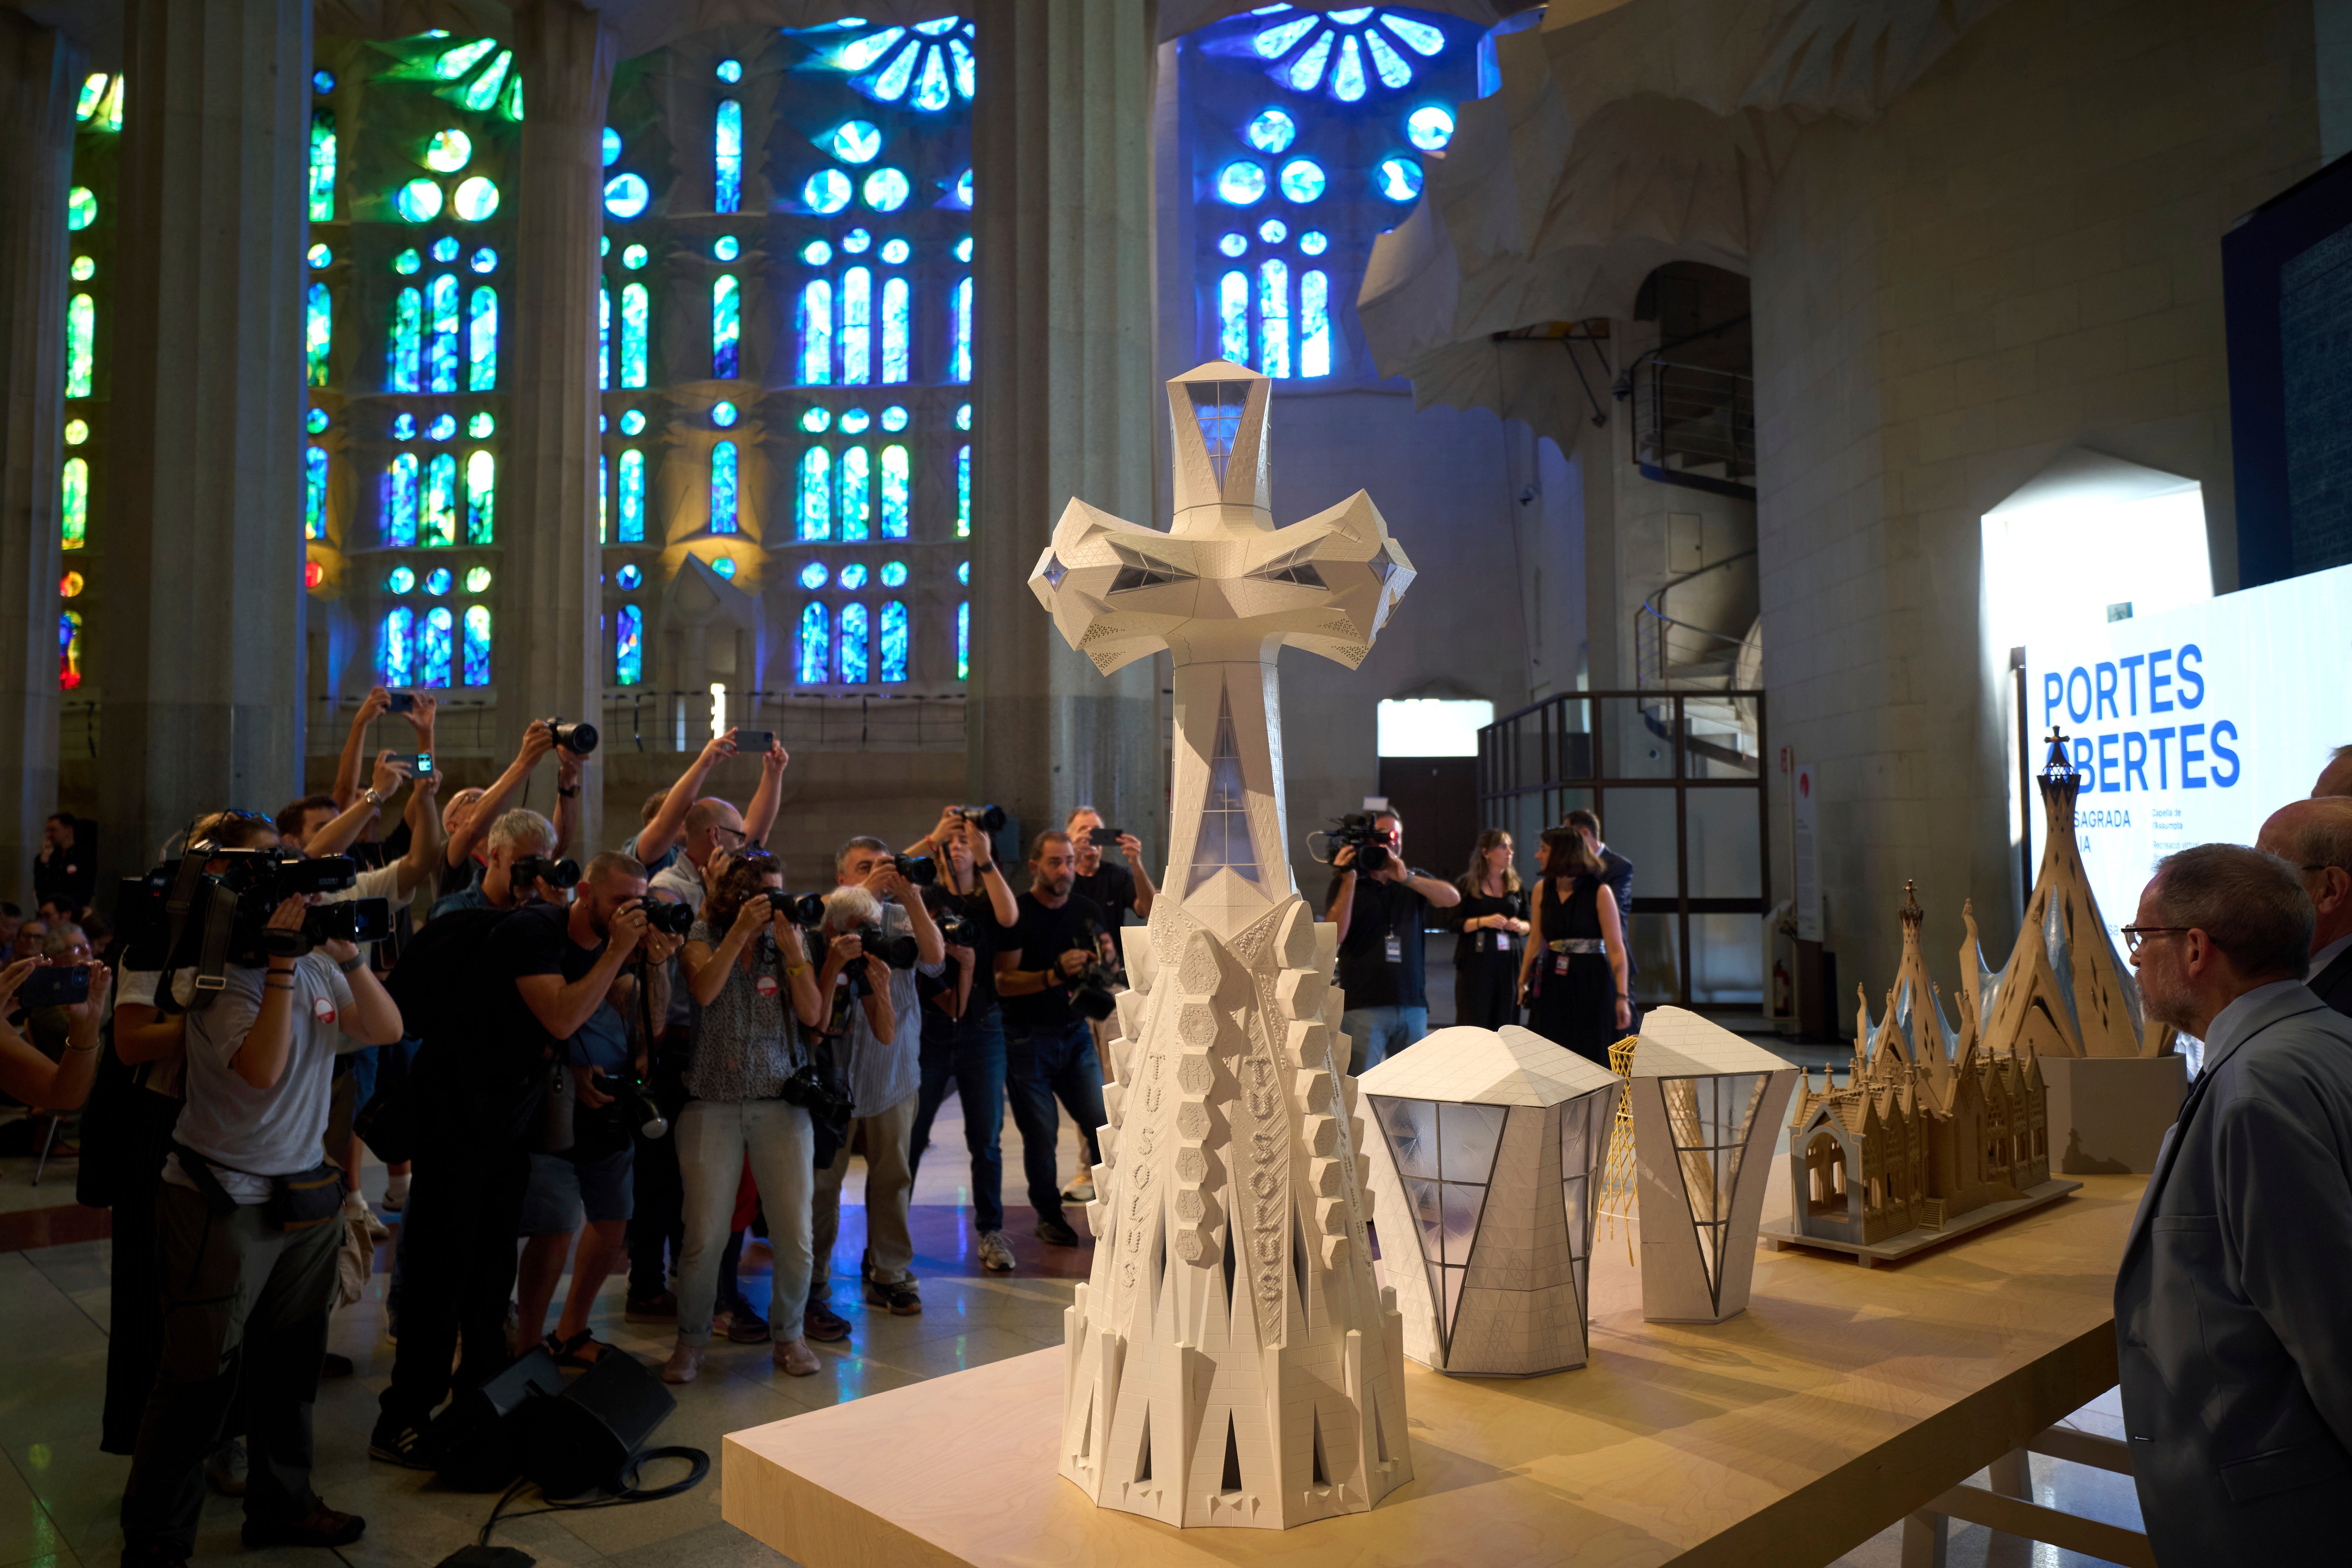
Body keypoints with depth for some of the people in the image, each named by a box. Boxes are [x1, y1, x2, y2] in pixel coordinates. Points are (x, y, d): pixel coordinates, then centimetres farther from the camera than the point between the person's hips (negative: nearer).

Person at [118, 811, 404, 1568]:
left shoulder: (315, 965, 5)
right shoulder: (220, 971, -15)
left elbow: (386, 1029, -1)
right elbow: (262, 1068, -27)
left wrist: (344, 951, -12)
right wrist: (281, 958, -29)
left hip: (304, 1193, 7)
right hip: (223, 1201, -6)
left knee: (291, 1365, 16)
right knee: (202, 1376, 0)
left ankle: (282, 1505, 32)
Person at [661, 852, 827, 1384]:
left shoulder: (790, 937, 7)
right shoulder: (703, 935, 3)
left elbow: (811, 1014, -2)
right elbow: (704, 990, -16)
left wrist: (792, 949, -12)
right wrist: (741, 929, -18)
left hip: (781, 1102, 2)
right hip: (712, 1105, -1)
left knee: (795, 1235, 0)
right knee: (705, 1236, -2)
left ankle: (789, 1333, 22)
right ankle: (692, 1339, 21)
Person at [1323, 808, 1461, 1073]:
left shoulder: (1415, 880, 15)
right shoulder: (1346, 884, 7)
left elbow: (1453, 898, -5)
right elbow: (1334, 935, -9)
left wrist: (1407, 878, -19)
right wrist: (1349, 881, -14)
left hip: (1413, 1005, 3)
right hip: (1363, 1007, -3)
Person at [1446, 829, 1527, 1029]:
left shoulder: (1515, 885, 12)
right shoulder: (1467, 884, 0)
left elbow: (1530, 924, 14)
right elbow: (1452, 923, -5)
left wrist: (1520, 926, -8)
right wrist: (1483, 921, -17)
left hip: (1509, 964, 3)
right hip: (1475, 963, -3)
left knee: (1505, 1022, 0)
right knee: (1473, 1022, -4)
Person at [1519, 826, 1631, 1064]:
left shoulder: (1600, 892, -10)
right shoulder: (1542, 889, 3)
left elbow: (1616, 949, -12)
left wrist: (1622, 997, -17)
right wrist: (1523, 981, 10)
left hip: (1591, 984, -4)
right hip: (1553, 984, 4)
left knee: (1594, 1058, 4)